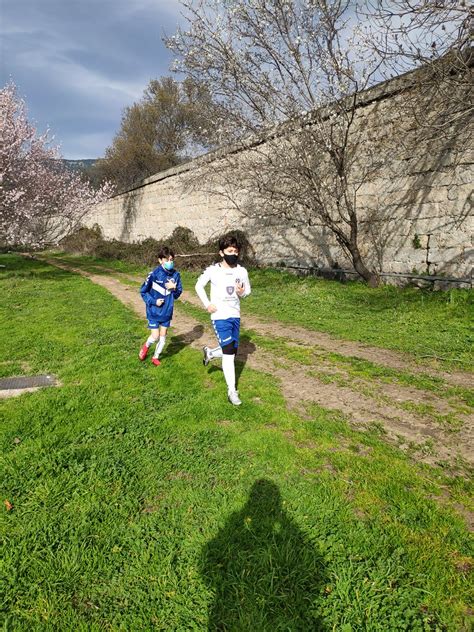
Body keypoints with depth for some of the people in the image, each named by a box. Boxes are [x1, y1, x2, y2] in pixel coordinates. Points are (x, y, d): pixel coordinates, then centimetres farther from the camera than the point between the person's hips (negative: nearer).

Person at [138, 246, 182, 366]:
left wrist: (174, 288, -18)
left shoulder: (176, 275, -7)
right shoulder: (154, 274, -17)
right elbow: (143, 291, -7)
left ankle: (155, 357, 31)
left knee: (163, 336, 11)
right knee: (155, 336, -5)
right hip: (154, 311, -4)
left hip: (167, 311, 4)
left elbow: (178, 294, 2)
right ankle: (146, 346, 29)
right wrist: (154, 301, -17)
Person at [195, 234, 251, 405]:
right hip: (220, 316, -5)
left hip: (235, 316, 5)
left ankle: (210, 353, 44)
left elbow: (247, 290, 12)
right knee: (228, 353, -8)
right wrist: (207, 304, -5)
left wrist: (242, 292, -12)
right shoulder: (212, 270, -9)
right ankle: (232, 391, 2)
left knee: (232, 351, 13)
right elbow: (199, 286, 5)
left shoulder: (242, 271, -1)